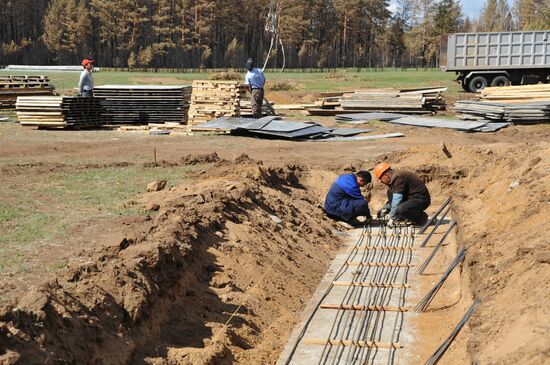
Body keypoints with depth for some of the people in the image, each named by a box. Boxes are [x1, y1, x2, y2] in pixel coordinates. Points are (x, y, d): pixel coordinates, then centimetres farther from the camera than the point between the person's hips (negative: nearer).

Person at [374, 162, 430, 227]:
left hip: (421, 200, -10)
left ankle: (421, 217, -6)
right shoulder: (394, 176, 11)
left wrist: (391, 218, -17)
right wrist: (386, 208, 17)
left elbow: (397, 200, -22)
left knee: (400, 209, -33)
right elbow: (395, 197, 25)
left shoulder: (398, 177, -21)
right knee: (390, 191, 7)